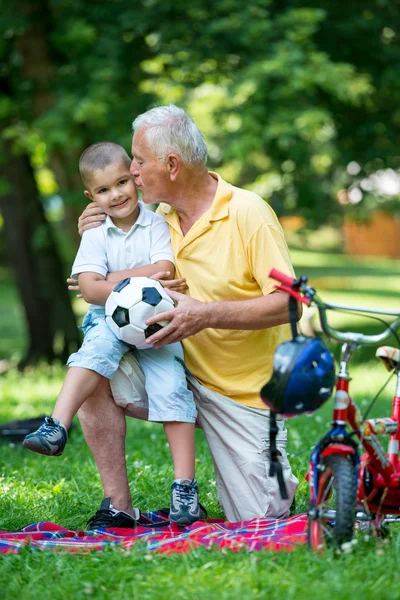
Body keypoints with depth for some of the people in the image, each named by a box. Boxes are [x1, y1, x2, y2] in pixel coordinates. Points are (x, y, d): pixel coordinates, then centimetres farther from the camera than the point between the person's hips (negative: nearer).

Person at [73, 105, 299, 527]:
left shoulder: (248, 213, -16)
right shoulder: (159, 217, 2)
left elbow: (288, 303, -21)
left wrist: (207, 314, -31)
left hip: (245, 392, -5)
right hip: (181, 375, 5)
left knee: (257, 521, -4)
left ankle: (276, 468, 32)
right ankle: (119, 509, -9)